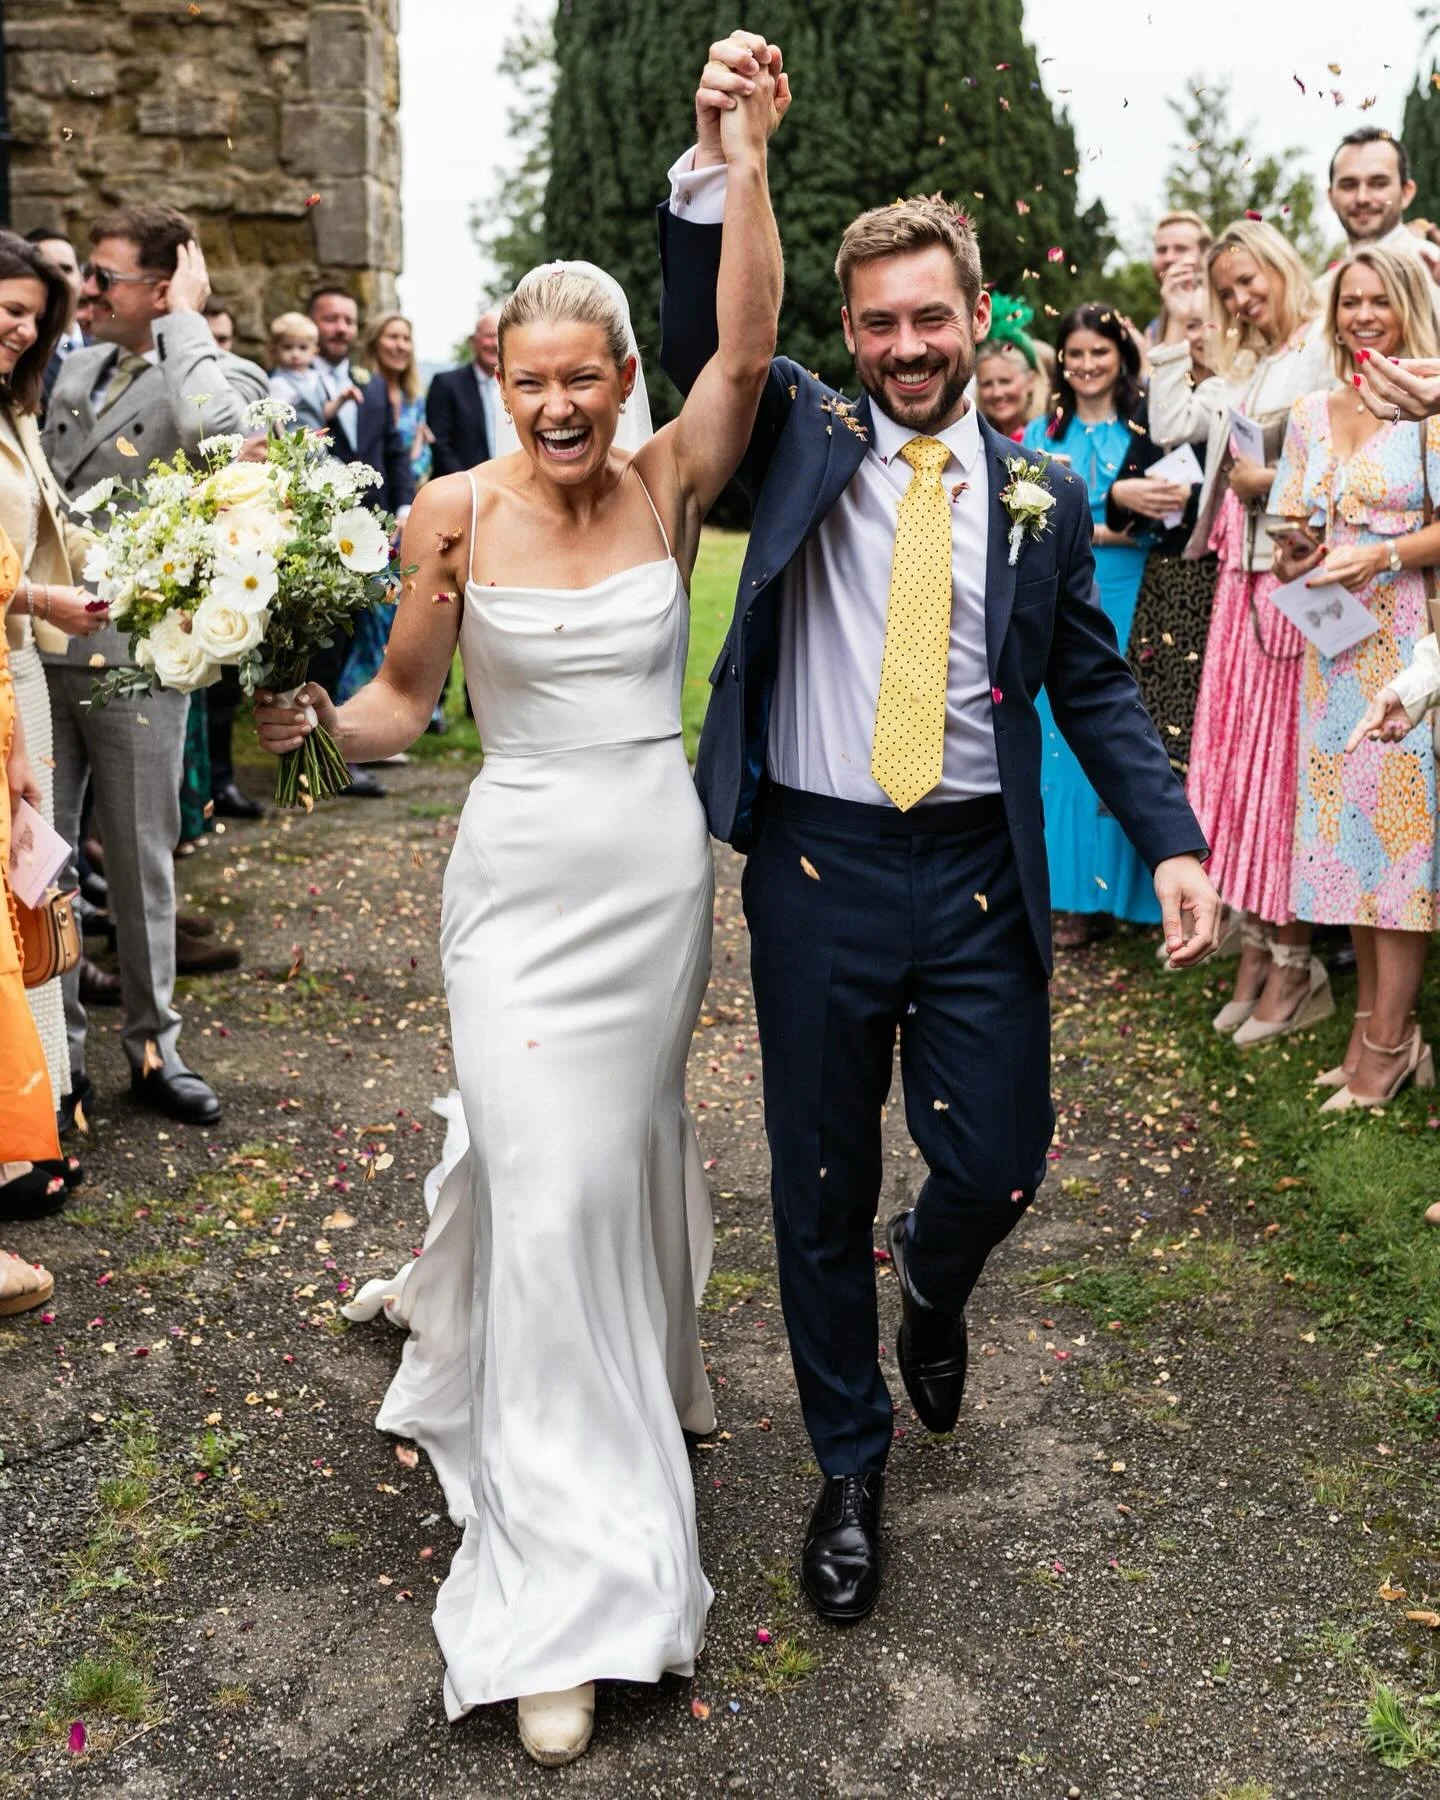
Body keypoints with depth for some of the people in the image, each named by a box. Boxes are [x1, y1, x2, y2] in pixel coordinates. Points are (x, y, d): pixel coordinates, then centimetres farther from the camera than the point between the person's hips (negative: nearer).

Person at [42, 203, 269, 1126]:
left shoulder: (222, 375, -7)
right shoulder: (80, 366, 12)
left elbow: (212, 433, -33)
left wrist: (185, 317, -19)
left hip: (135, 658, -5)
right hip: (40, 646, 5)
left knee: (142, 863, 6)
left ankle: (154, 1047, 22)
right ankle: (56, 1047, 21)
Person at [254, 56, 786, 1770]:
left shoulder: (669, 483, -2)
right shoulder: (455, 509, -6)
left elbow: (746, 344, -19)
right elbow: (400, 705, -1)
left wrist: (743, 151, -26)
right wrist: (313, 716, -21)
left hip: (658, 870, 3)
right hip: (521, 876, -2)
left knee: (613, 1146, 18)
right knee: (550, 1187, -3)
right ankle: (563, 1587, 8)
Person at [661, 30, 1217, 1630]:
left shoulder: (1042, 499, 6)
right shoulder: (804, 440, 4)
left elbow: (1095, 687, 8)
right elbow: (699, 340, -10)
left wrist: (1169, 838, -4)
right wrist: (713, 161, -25)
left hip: (981, 881, 1)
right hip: (817, 870, -1)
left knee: (995, 1168, 3)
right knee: (820, 1194, 9)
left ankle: (932, 1283, 42)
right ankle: (849, 1465, 30)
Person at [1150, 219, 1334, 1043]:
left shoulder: (1326, 352, -5)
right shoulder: (1241, 370, 19)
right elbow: (1170, 427, 11)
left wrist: (1276, 479, -13)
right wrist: (1179, 333, 12)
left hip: (1300, 574, -7)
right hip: (1242, 575, 8)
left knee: (1285, 760, -5)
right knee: (1238, 756, 7)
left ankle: (1296, 960, 4)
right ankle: (1259, 944, 15)